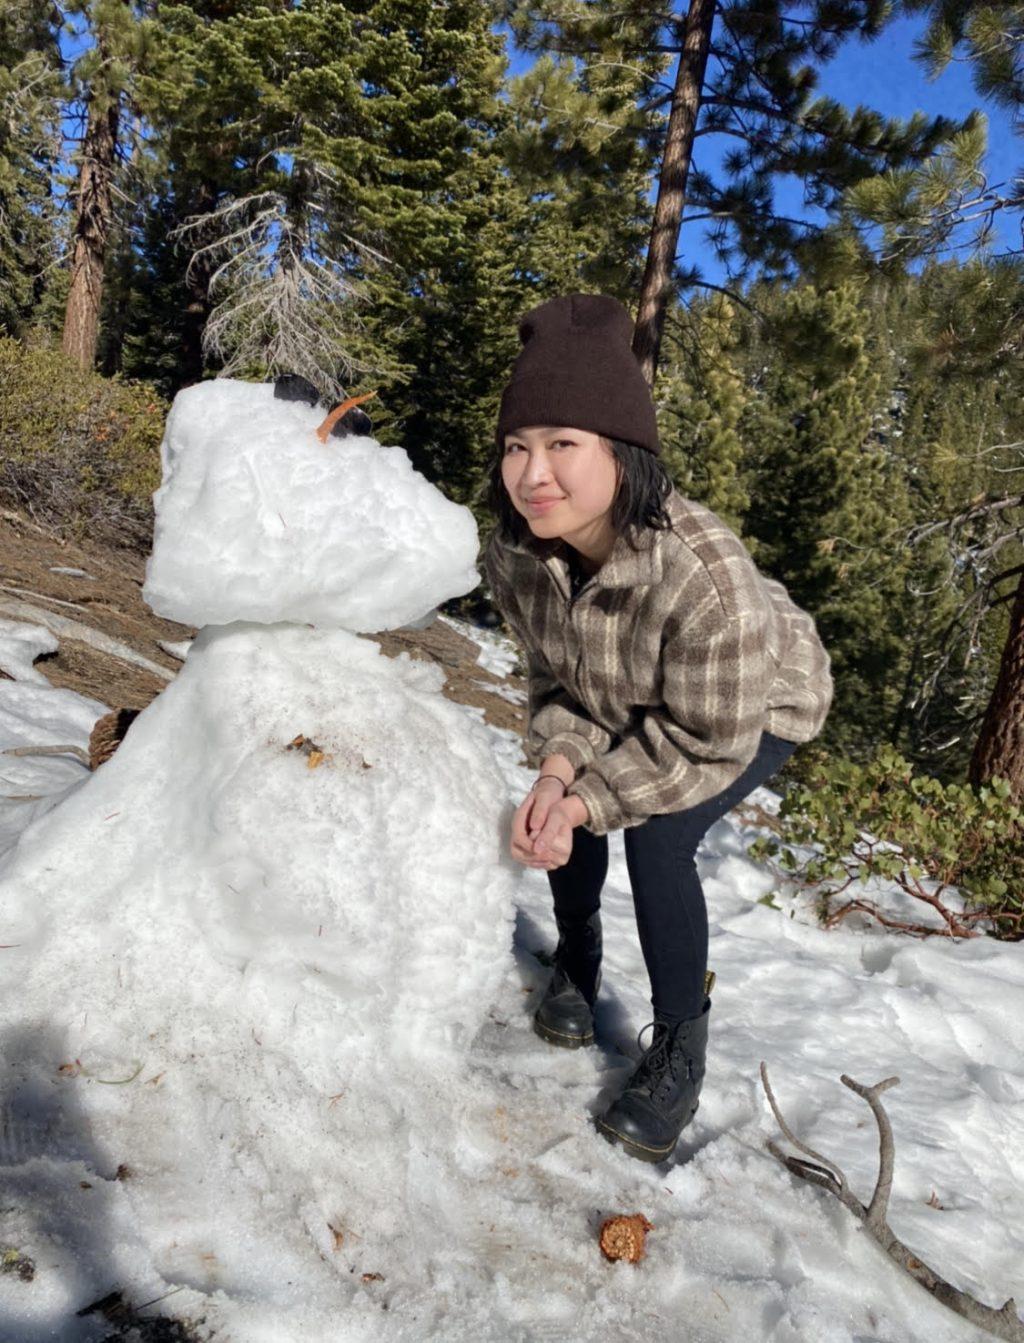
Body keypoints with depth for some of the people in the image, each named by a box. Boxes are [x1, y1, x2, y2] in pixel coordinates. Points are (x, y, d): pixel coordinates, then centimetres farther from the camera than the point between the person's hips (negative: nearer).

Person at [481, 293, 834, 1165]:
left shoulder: (708, 575, -43)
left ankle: (680, 1052, 3)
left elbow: (710, 742, -30)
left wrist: (587, 802, -29)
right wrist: (557, 774, -30)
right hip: (628, 702, 5)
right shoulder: (516, 554, -26)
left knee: (657, 839, -21)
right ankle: (577, 962, 30)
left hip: (757, 708, -5)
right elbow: (557, 680, -12)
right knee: (564, 816, -3)